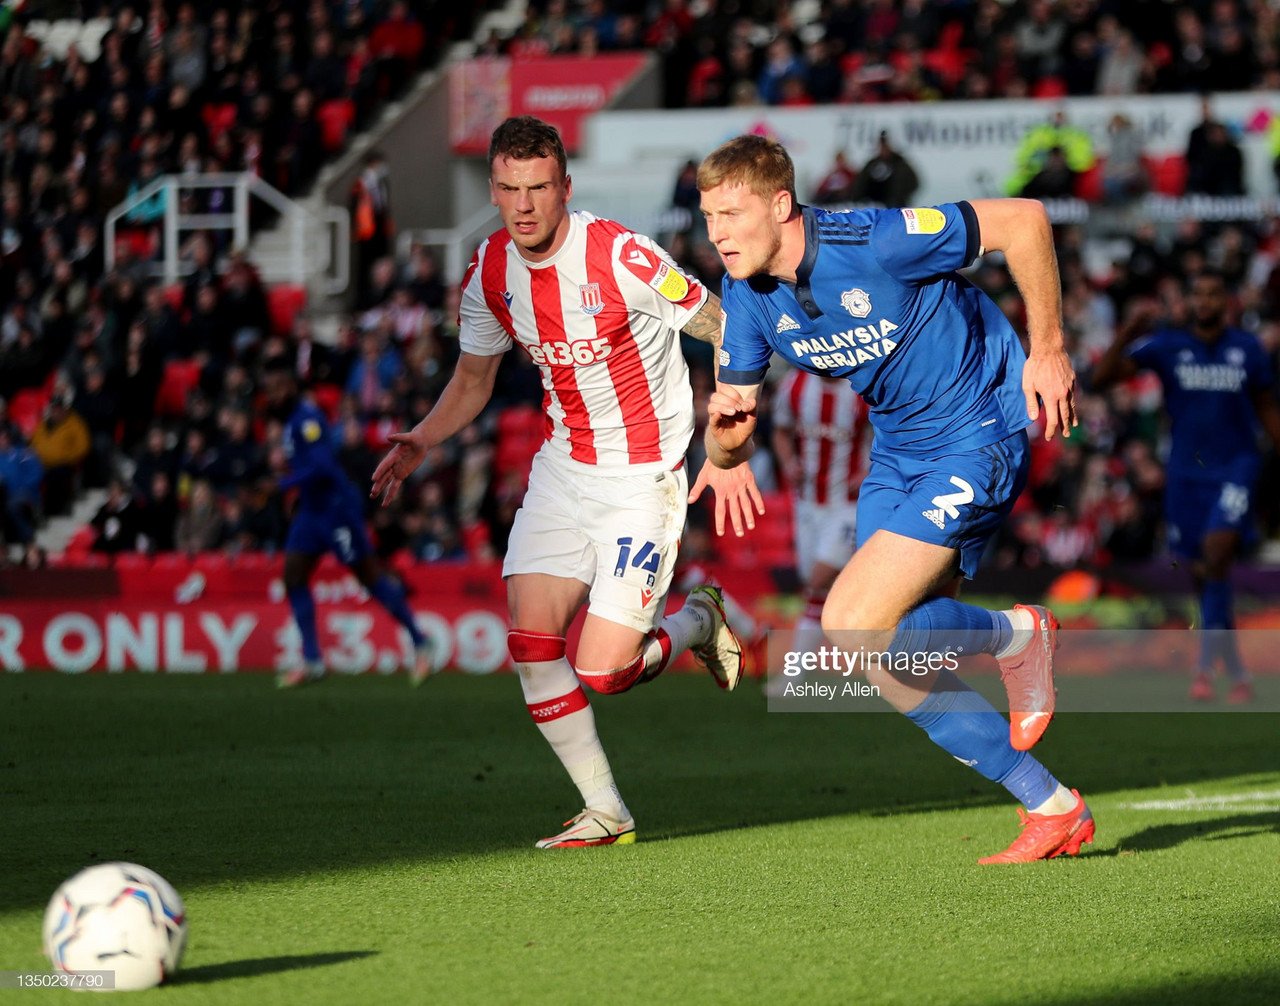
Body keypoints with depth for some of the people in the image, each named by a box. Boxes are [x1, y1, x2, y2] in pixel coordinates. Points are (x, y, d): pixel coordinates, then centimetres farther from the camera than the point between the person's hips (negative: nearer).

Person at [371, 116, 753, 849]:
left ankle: (697, 624, 22)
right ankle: (605, 811, 9)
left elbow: (726, 333, -10)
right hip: (562, 468, 6)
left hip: (644, 477, -6)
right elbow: (474, 381, 14)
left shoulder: (622, 257, -20)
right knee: (531, 640, -7)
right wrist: (419, 443, -3)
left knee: (602, 670, -11)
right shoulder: (489, 275, -2)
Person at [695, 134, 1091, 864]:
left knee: (854, 625, -21)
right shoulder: (748, 297, -5)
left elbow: (1022, 219, -18)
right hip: (898, 451, 8)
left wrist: (1048, 350, -15)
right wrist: (725, 427, -25)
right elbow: (728, 445, 0)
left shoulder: (873, 243, -26)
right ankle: (1054, 811, 14)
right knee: (889, 665, 3)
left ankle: (1016, 637, 5)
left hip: (977, 437, -8)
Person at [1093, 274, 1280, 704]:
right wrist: (1128, 332, -22)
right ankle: (1238, 674, 19)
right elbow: (1101, 378, -9)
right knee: (1203, 574, 5)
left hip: (1234, 467, -2)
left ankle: (1205, 667, -19)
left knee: (1217, 552, -22)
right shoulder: (1167, 345, -1)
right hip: (1186, 471, 2)